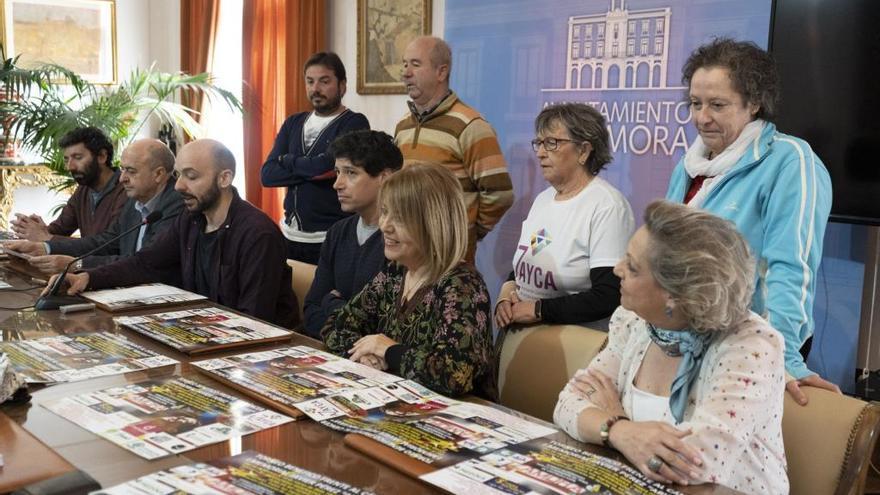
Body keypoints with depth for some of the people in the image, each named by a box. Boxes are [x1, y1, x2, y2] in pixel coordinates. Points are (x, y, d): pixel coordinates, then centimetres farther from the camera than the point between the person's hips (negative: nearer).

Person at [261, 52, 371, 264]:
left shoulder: (354, 123, -6)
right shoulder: (293, 123, 11)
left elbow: (327, 164, -21)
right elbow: (267, 175, 1)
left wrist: (287, 160, -3)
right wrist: (312, 170, -12)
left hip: (332, 239, -5)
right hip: (290, 236, 5)